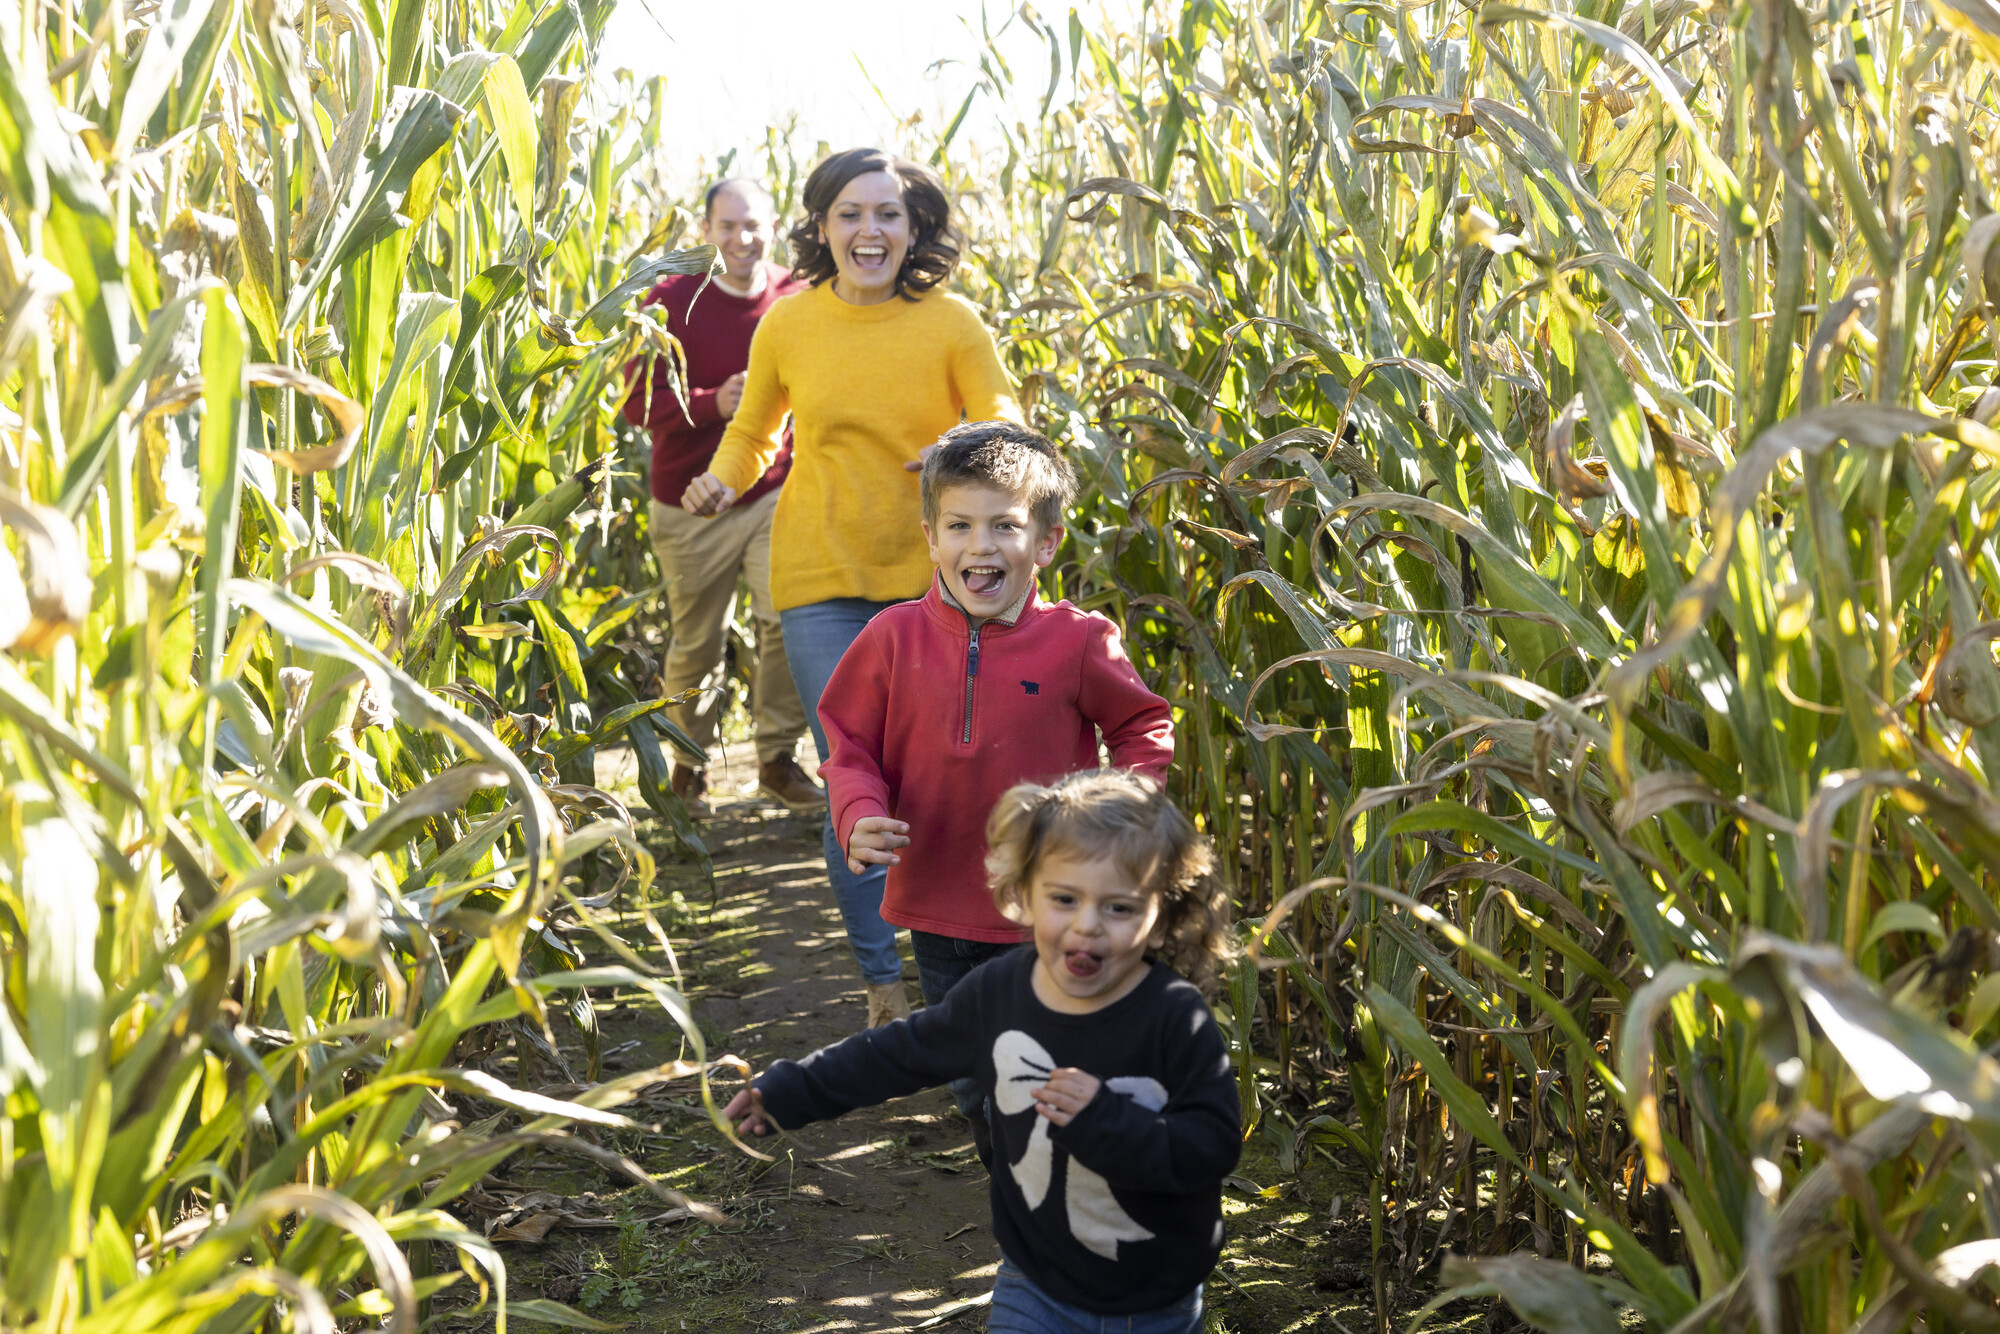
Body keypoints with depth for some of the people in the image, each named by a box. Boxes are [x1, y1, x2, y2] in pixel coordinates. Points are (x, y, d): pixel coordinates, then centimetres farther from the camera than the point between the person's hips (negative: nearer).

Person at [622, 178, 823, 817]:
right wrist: (713, 404, -30)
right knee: (697, 643, 11)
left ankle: (778, 757, 2)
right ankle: (689, 761, 33)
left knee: (789, 617, -16)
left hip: (774, 493, 1)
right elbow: (639, 402, -14)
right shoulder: (671, 302, -8)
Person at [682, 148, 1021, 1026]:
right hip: (824, 582, 0)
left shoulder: (952, 322, -3)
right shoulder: (788, 325, 1)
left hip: (932, 579, 0)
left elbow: (1007, 424, -4)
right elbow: (754, 431, 17)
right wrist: (723, 481, -3)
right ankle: (883, 980, 17)